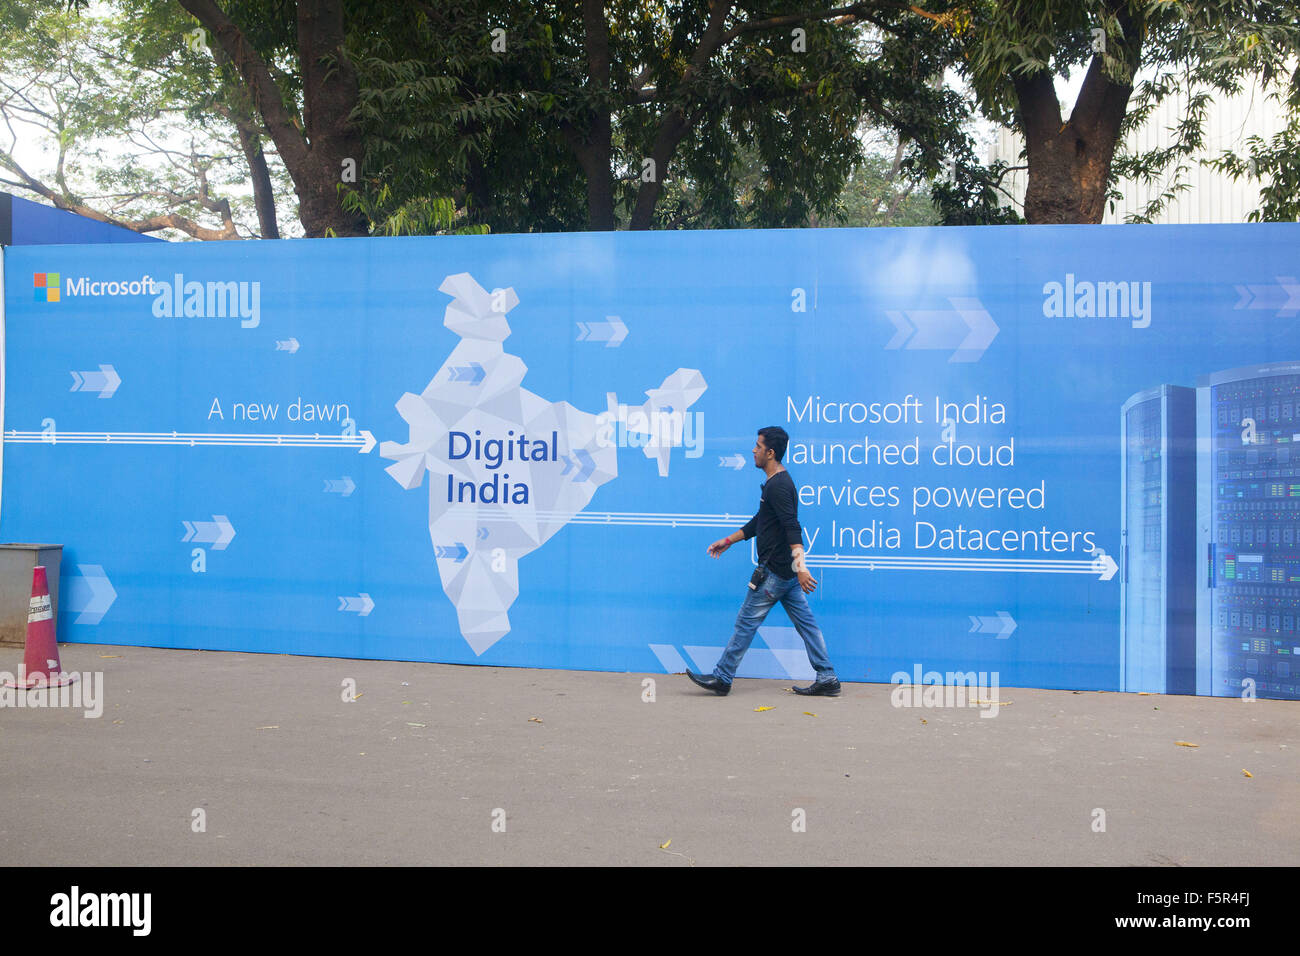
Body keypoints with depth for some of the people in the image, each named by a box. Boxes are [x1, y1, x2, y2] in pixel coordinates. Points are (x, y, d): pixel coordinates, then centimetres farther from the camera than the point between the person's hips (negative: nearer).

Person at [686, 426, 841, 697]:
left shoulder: (778, 486, -17)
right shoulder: (775, 483, 16)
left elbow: (792, 528, -27)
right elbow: (759, 522, 26)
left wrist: (800, 565, -35)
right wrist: (729, 540, 30)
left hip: (774, 572, -10)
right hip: (787, 572, 10)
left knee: (746, 622, -1)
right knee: (805, 623, 9)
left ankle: (721, 679, 8)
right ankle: (827, 680, 11)